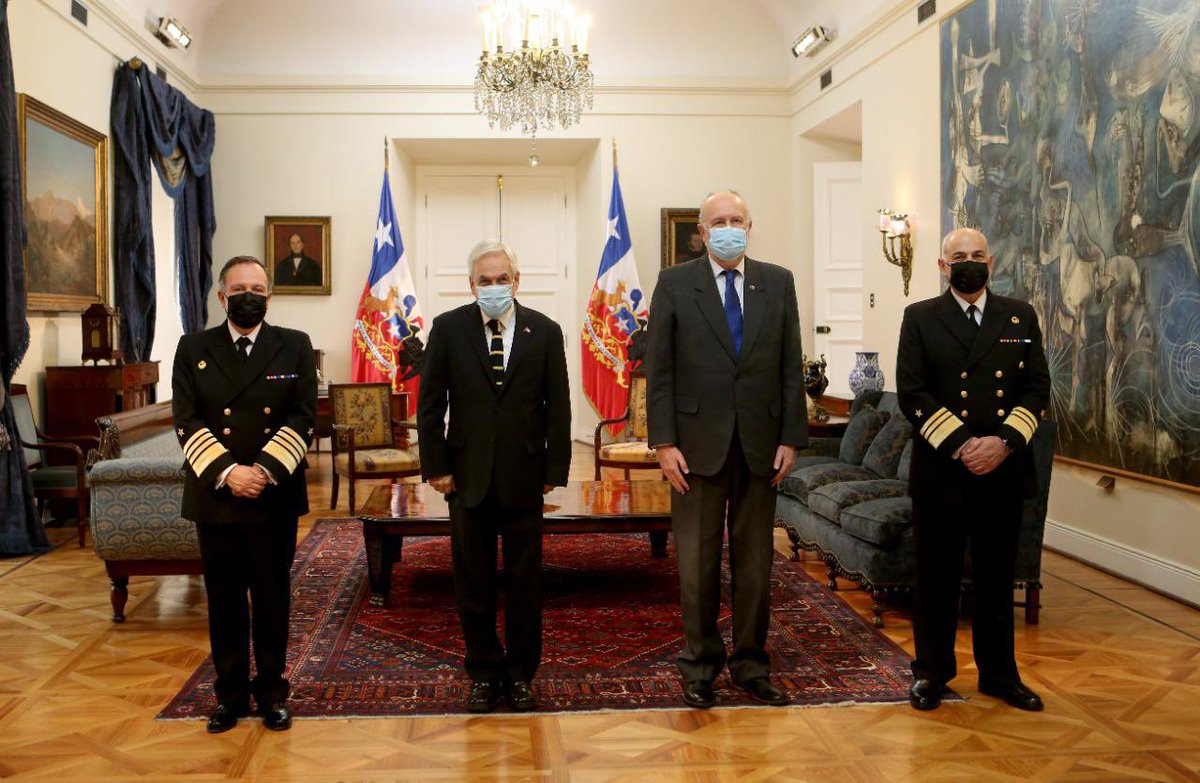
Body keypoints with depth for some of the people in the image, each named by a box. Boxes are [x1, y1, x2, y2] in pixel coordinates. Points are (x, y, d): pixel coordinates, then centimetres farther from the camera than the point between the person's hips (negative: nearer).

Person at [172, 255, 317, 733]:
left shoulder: (295, 347, 4)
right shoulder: (193, 349, 6)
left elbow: (303, 417, -3)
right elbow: (187, 421, -2)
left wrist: (265, 469, -16)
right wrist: (226, 472, -16)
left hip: (275, 495, -1)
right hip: (214, 495, 1)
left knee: (273, 598, 8)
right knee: (224, 600, 9)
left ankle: (271, 691, 20)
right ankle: (230, 693, 21)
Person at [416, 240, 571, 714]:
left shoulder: (545, 332, 1)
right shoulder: (448, 328, 0)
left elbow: (558, 407, 2)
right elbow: (429, 404, 2)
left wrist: (555, 470, -2)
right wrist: (435, 466, -3)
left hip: (525, 478, 0)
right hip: (468, 476, 0)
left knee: (524, 582, 8)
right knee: (473, 585, 8)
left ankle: (520, 674, 23)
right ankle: (484, 673, 23)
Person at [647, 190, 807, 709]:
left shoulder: (778, 283, 8)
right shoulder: (675, 283, 1)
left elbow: (791, 366, 6)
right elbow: (659, 370, -3)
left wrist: (791, 437, 0)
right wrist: (664, 442, -9)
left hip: (761, 444, 2)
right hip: (698, 442, -2)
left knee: (755, 560, 10)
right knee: (697, 562, 6)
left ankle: (750, 663, 24)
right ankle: (700, 664, 21)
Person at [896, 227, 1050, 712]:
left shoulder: (1021, 317, 10)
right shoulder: (920, 318, 2)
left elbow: (1037, 387, 4)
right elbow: (912, 393, -6)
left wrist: (1005, 442, -12)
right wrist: (961, 445, -16)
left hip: (1004, 472, 2)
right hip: (940, 470, -2)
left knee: (997, 578, 12)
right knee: (936, 578, 6)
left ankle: (999, 674, 26)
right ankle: (931, 672, 20)